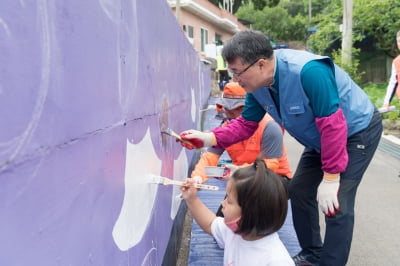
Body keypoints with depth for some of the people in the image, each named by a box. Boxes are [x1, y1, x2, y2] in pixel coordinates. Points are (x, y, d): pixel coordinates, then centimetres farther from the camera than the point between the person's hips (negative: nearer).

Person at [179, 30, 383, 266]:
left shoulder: (308, 72, -38)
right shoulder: (257, 84, -13)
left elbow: (333, 125, -35)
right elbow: (246, 124, -5)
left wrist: (330, 178, -30)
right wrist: (209, 138, -19)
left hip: (358, 130, -8)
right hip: (321, 139, 8)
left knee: (337, 204, -15)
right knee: (299, 191, 11)